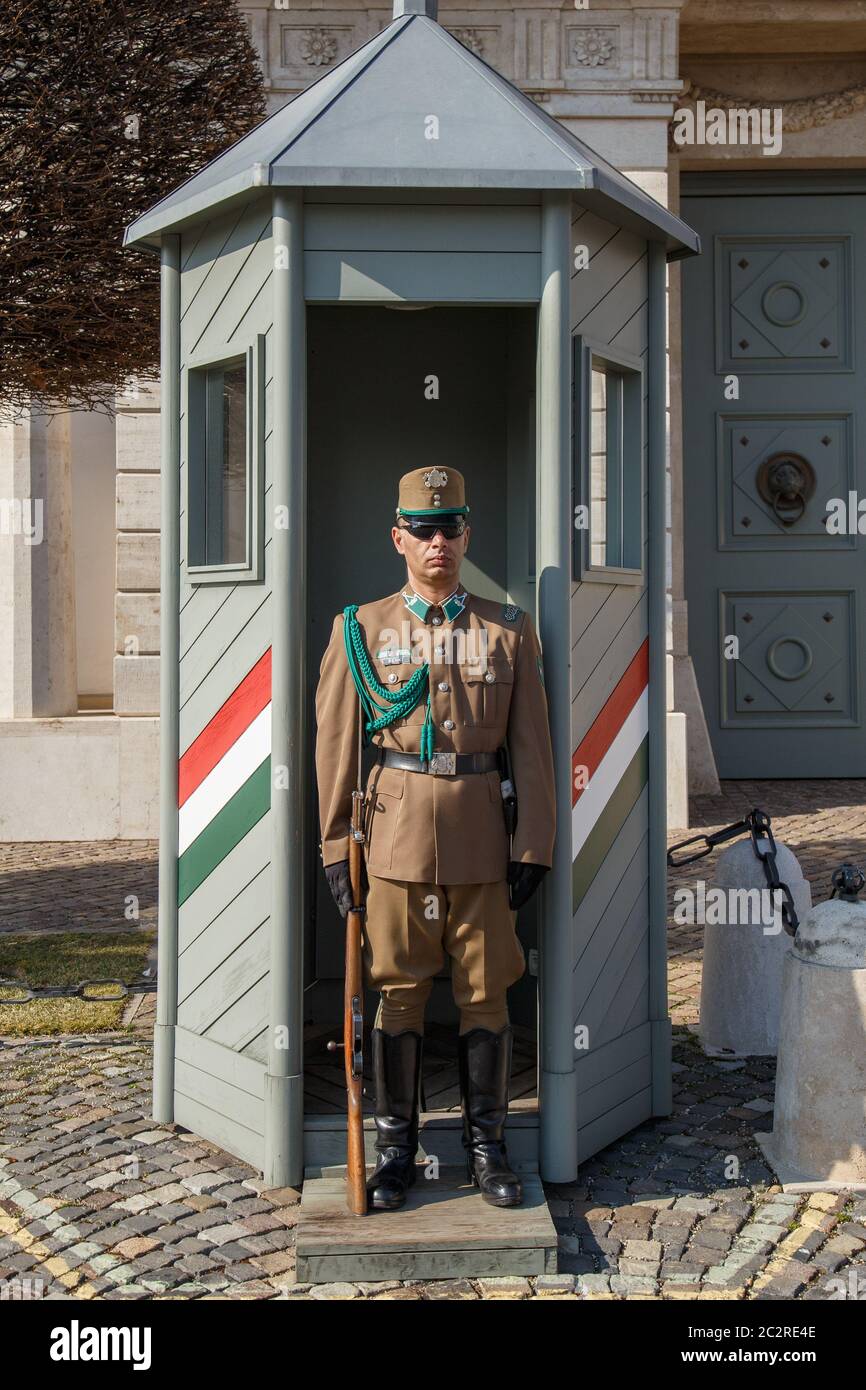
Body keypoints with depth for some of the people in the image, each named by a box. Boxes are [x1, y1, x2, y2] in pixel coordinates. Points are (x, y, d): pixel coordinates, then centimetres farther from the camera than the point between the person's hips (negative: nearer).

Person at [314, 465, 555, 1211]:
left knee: (487, 992, 7)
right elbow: (335, 745, 2)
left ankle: (487, 1146, 20)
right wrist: (336, 846, -1)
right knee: (397, 992, 5)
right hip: (396, 835, -1)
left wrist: (533, 845, -1)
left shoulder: (510, 629, 5)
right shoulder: (362, 628, 3)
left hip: (484, 835, 1)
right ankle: (395, 1147, 18)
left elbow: (531, 746, 4)